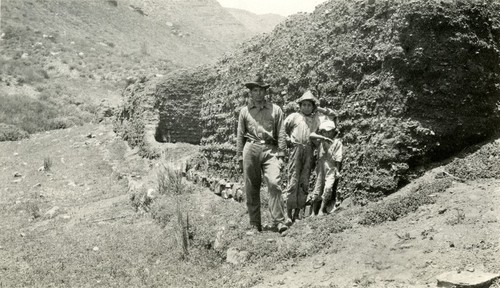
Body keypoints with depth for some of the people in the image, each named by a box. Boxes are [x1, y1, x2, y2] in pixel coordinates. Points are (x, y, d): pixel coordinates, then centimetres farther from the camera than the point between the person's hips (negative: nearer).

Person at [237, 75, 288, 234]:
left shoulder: (275, 110, 11)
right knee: (251, 189, 1)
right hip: (251, 149, 1)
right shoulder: (245, 111, 14)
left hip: (270, 149, -1)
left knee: (274, 183, -17)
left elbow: (281, 134, 8)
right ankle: (255, 224, 9)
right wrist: (240, 157, 9)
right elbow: (240, 135, 15)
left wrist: (281, 154, 0)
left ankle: (278, 221, -14)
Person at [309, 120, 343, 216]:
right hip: (321, 168, 3)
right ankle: (314, 212, 11)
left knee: (328, 188, -16)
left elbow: (338, 158, -2)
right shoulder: (321, 140, 8)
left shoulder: (337, 142, 0)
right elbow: (311, 135, -7)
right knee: (317, 189, 4)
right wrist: (323, 137, -16)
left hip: (331, 169, -3)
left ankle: (322, 210, -7)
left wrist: (337, 170, -5)